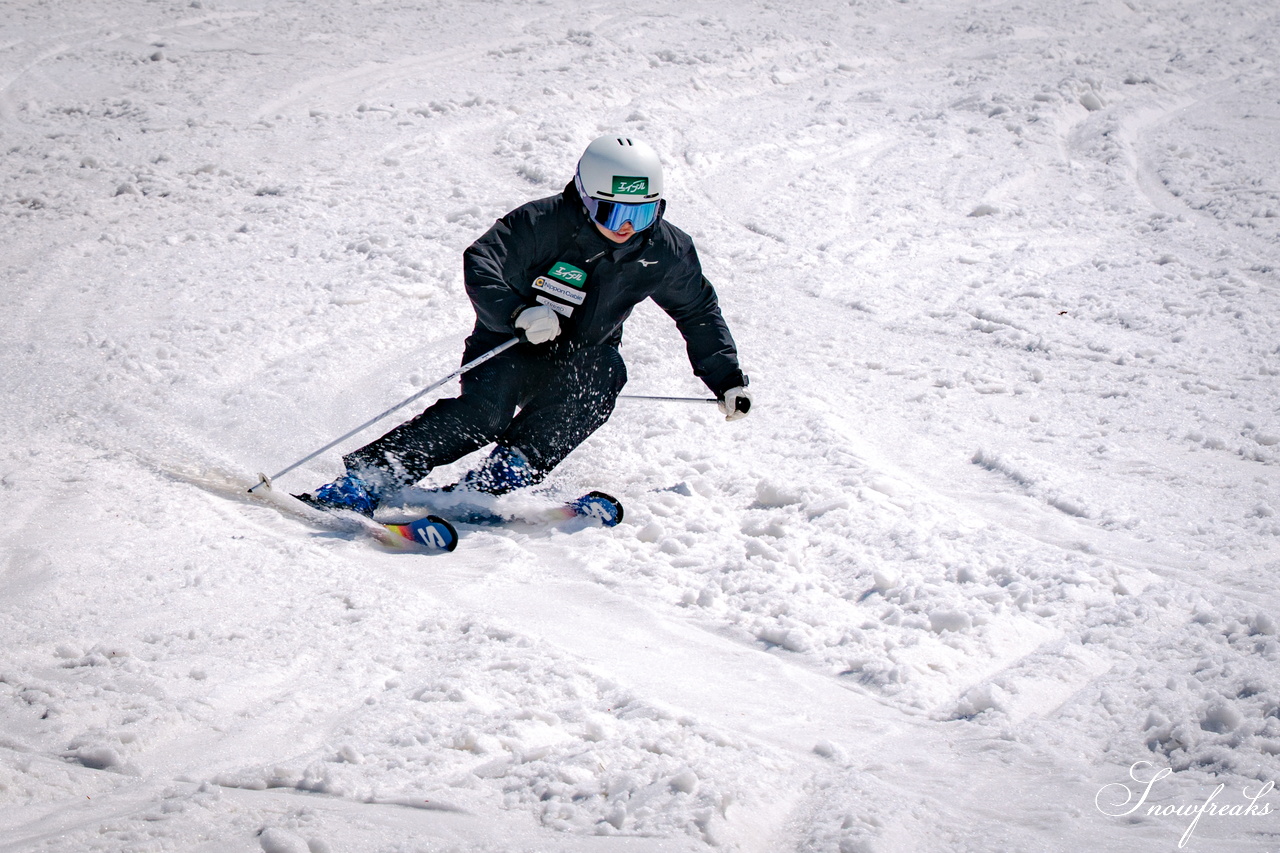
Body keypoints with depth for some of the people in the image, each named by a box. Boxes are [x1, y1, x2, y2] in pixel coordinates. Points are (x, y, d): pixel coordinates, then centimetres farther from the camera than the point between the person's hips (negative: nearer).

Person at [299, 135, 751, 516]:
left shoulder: (665, 251, -7)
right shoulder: (542, 223, -20)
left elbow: (699, 310, 9)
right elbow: (480, 264, -25)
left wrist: (727, 378, 7)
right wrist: (517, 314, -42)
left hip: (580, 355, 4)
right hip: (510, 345, -4)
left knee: (601, 378, -32)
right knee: (485, 410, -31)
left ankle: (511, 469, -30)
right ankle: (367, 477, -30)